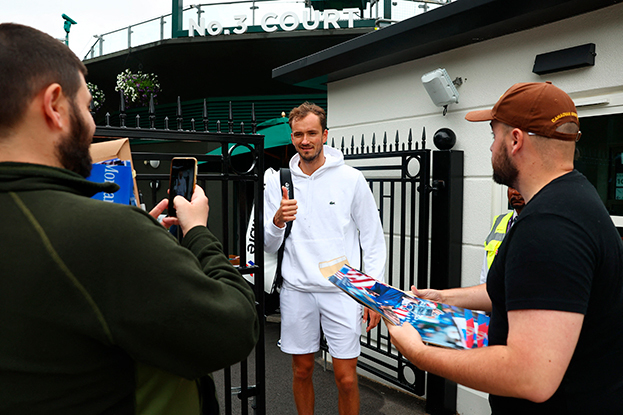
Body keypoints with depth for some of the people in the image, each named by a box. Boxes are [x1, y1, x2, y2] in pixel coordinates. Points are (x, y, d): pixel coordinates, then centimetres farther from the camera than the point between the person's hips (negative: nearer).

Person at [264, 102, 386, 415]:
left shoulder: (351, 179, -3)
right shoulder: (277, 182, 3)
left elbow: (373, 239, 1)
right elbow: (268, 246, 5)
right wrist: (277, 220, -17)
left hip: (342, 290, -2)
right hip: (296, 289, 2)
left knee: (346, 378, 2)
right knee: (302, 370, 14)